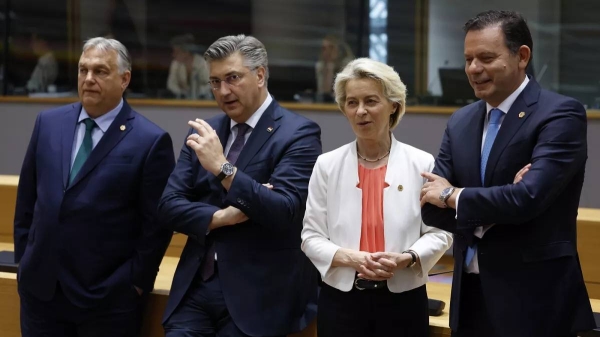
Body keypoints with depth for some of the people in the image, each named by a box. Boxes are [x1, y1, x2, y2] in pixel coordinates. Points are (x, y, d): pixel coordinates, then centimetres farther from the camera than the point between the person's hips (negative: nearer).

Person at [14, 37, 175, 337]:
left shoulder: (150, 141, -8)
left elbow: (157, 223, -6)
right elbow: (27, 199, 13)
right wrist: (22, 257, 9)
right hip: (39, 287, 4)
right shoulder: (48, 123, 7)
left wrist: (136, 282, -7)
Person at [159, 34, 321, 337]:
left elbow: (283, 212, -18)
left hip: (257, 296, -5)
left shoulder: (298, 134, -7)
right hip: (195, 288, 5)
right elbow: (168, 205, 5)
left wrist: (223, 168, -25)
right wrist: (221, 217, -12)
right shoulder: (205, 133, 11)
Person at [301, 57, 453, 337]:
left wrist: (406, 258, -17)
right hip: (341, 299, 1)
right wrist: (350, 258, -15)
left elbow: (439, 233, 1)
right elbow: (311, 236, 2)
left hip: (403, 301, -1)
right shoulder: (327, 165, 2)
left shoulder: (422, 164, -1)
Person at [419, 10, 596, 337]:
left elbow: (528, 198, -22)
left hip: (533, 300, -6)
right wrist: (495, 207, -14)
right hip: (470, 296, 6)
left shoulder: (561, 114, -11)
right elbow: (431, 207, 3)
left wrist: (454, 196, -8)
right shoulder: (460, 122, 9)